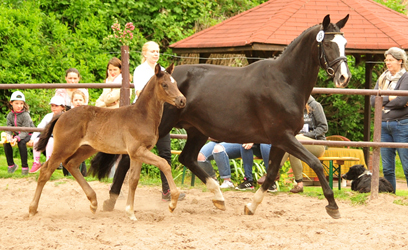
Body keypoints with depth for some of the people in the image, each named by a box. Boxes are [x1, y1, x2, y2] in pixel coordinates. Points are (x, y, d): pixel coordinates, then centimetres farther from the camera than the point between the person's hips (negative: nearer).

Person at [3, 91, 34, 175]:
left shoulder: (25, 115, -20)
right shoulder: (10, 115, -3)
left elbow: (25, 131, -24)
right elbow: (8, 129, -6)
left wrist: (17, 138, -39)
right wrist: (9, 137, -29)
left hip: (28, 134, -5)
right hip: (17, 134, 5)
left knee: (21, 142, -34)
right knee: (6, 142, -18)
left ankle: (25, 166, -24)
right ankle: (11, 164, -1)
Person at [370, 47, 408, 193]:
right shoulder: (382, 78, 14)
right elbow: (373, 100, 2)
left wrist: (383, 102, -4)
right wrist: (390, 98, -9)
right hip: (383, 125, 6)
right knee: (387, 168, 8)